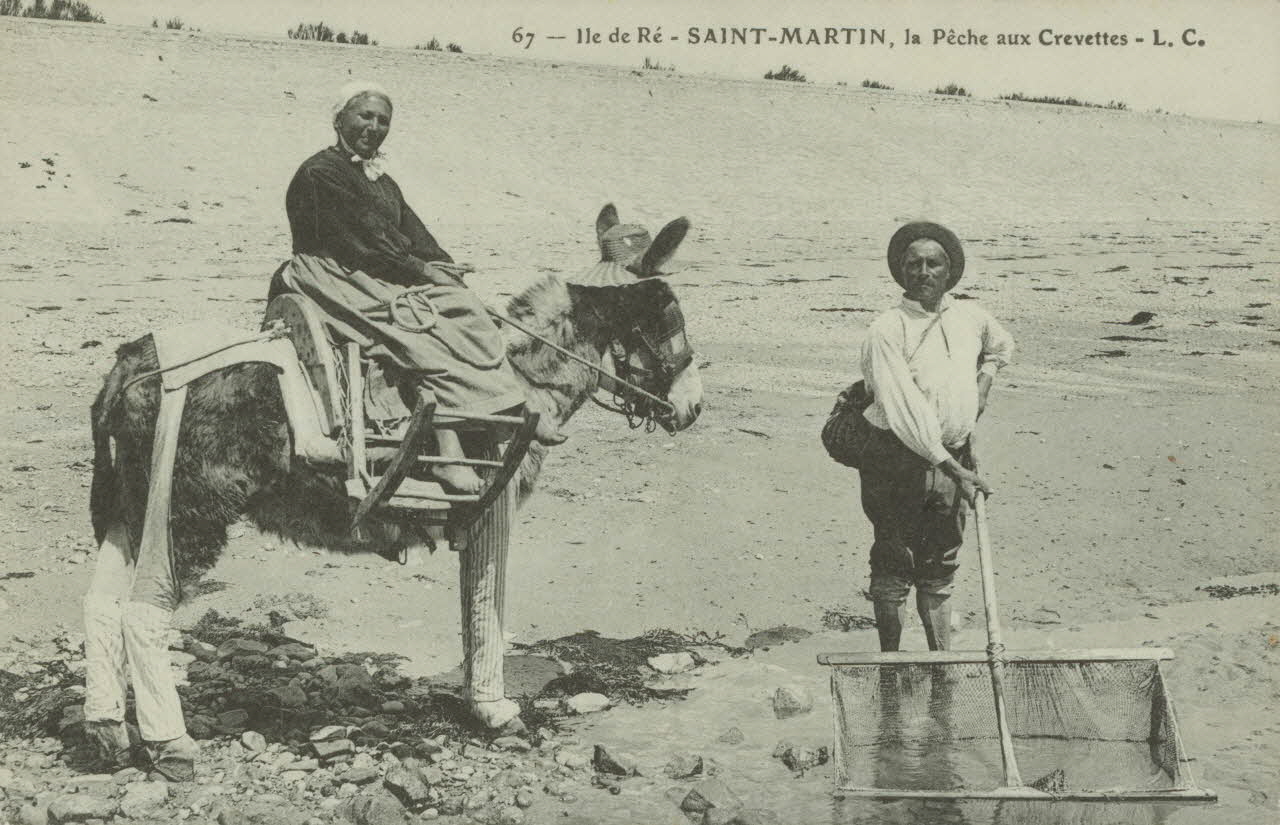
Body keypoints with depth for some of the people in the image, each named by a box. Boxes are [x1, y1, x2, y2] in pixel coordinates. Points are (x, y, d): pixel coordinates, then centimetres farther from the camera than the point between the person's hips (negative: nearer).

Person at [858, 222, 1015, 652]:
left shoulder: (971, 317, 6)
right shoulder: (886, 330, -13)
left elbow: (1001, 346, 32)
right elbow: (904, 411, -21)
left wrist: (982, 383, 13)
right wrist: (953, 469, -24)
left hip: (953, 457, 5)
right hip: (897, 457, -5)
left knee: (940, 565, 14)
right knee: (893, 566, 3)